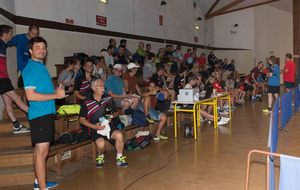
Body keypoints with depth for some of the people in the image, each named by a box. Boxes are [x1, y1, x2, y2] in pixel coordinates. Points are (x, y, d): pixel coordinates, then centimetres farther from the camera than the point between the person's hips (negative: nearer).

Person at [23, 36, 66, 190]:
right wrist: (56, 95, -18)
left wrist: (57, 92, 9)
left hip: (47, 113, 10)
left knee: (39, 150, 17)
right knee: (42, 151, -7)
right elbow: (31, 95, -21)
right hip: (39, 114, -10)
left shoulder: (41, 66, 16)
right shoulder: (31, 68, -12)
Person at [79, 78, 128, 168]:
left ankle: (119, 158, -3)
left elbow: (116, 112, 17)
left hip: (108, 124, 3)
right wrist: (94, 126, -14)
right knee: (101, 143, -30)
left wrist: (111, 116, -7)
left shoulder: (108, 99, 4)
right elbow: (82, 119, -1)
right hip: (94, 128, -2)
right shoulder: (86, 103, -5)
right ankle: (100, 157, 7)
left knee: (119, 135, -27)